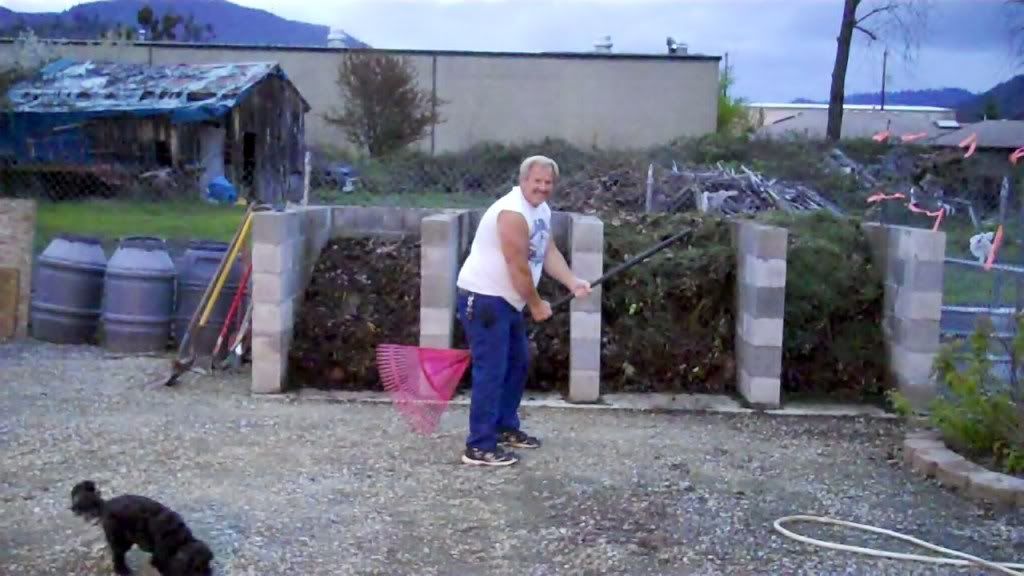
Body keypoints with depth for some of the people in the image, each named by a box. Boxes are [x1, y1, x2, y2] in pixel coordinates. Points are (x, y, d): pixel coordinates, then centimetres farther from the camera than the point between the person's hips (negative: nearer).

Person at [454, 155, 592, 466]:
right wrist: (537, 304, -10)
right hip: (483, 299, -11)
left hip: (506, 300, 11)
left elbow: (548, 252, 9)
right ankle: (479, 446, -7)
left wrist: (573, 282, -6)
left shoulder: (542, 209, 10)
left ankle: (506, 427, 33)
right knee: (491, 370, -11)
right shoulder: (513, 213, -23)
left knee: (518, 362, 19)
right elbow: (519, 269, -22)